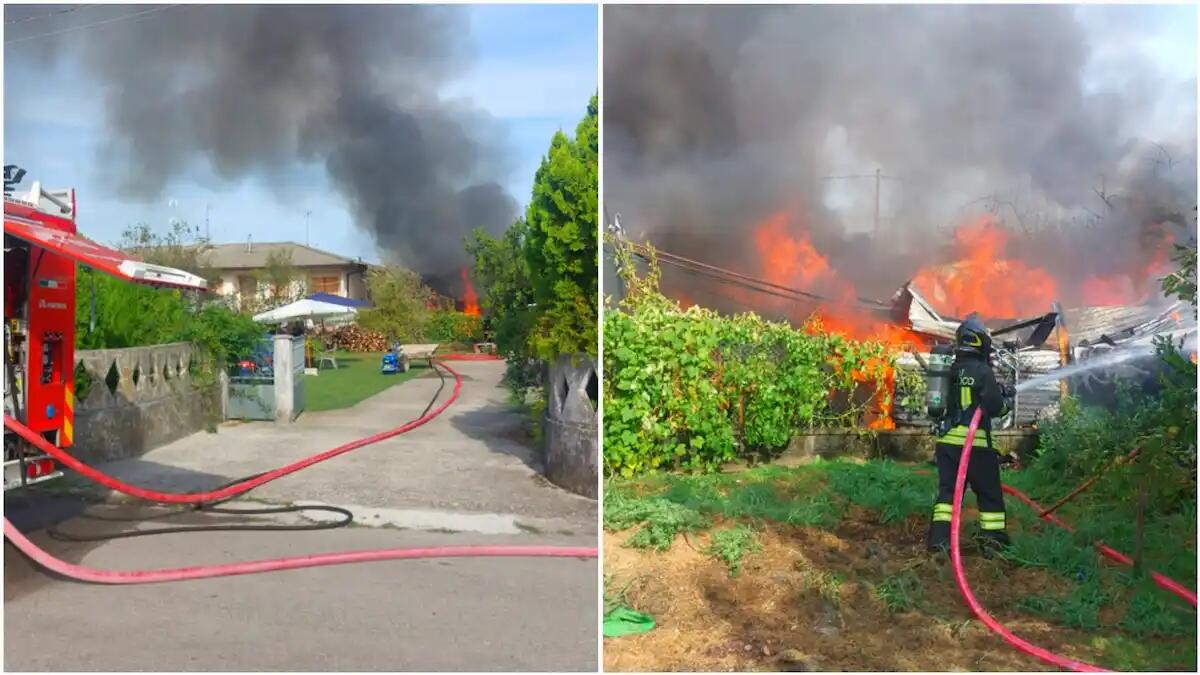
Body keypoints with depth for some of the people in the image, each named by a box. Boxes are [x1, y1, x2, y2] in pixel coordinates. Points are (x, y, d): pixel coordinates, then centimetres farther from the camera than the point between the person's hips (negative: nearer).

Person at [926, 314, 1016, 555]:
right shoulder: (982, 370, -9)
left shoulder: (950, 370, 9)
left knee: (948, 490, 7)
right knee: (989, 493, 8)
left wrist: (998, 391, 22)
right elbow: (994, 406, -13)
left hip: (947, 440, 5)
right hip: (974, 441, -5)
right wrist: (1006, 402, 9)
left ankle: (939, 537, 0)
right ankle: (993, 539, 9)